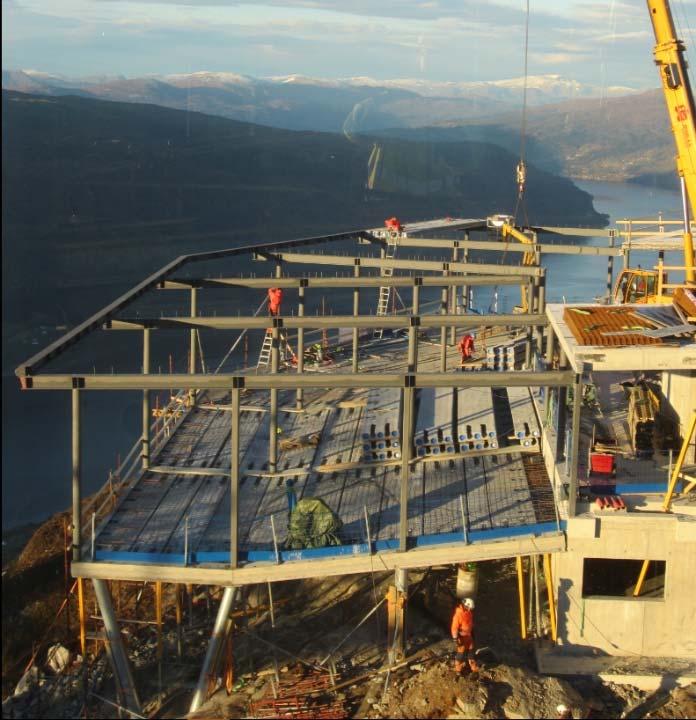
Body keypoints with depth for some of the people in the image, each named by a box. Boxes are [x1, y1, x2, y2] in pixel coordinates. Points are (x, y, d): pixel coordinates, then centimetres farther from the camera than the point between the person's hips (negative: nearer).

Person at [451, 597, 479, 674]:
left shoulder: (469, 611, -6)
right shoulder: (458, 614, -30)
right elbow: (454, 627, -24)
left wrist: (472, 633, 19)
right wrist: (455, 639, -21)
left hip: (469, 635, 7)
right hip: (462, 636, -7)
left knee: (471, 651, 19)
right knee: (461, 652, 7)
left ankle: (474, 667, 34)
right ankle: (458, 669, 25)